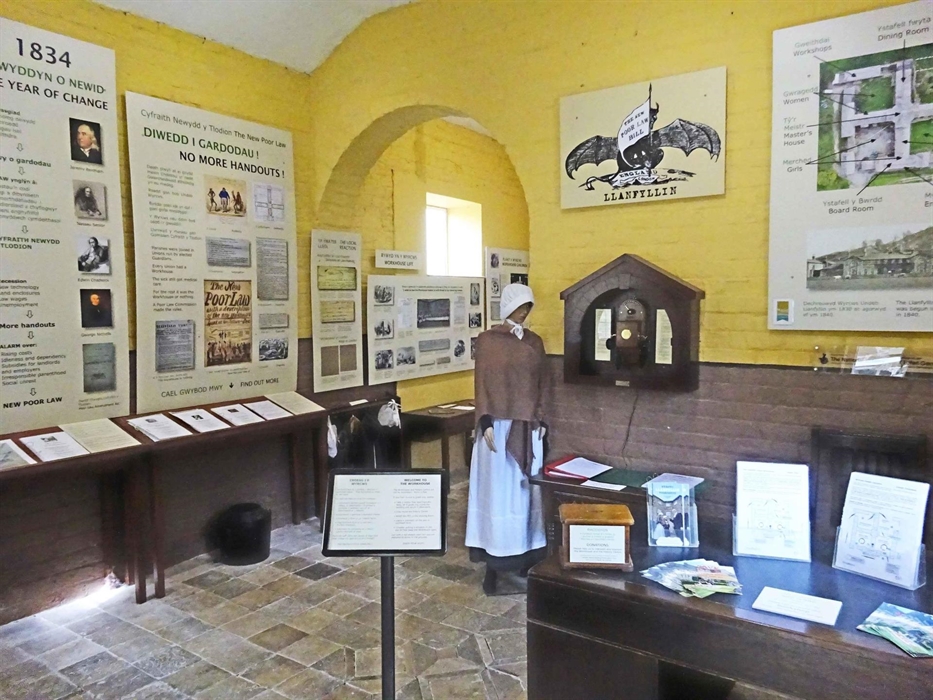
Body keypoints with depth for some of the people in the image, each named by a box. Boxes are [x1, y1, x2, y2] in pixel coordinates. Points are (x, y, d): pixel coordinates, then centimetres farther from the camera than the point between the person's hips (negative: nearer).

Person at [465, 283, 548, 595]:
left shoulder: (535, 342, 10)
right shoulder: (487, 340, -3)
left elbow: (540, 384, 12)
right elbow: (482, 383, -7)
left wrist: (542, 421, 6)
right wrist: (485, 423, -14)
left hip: (528, 426, 4)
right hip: (499, 424, -4)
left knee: (527, 487, 8)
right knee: (498, 488, -1)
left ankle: (526, 553, 20)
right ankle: (495, 561, 7)